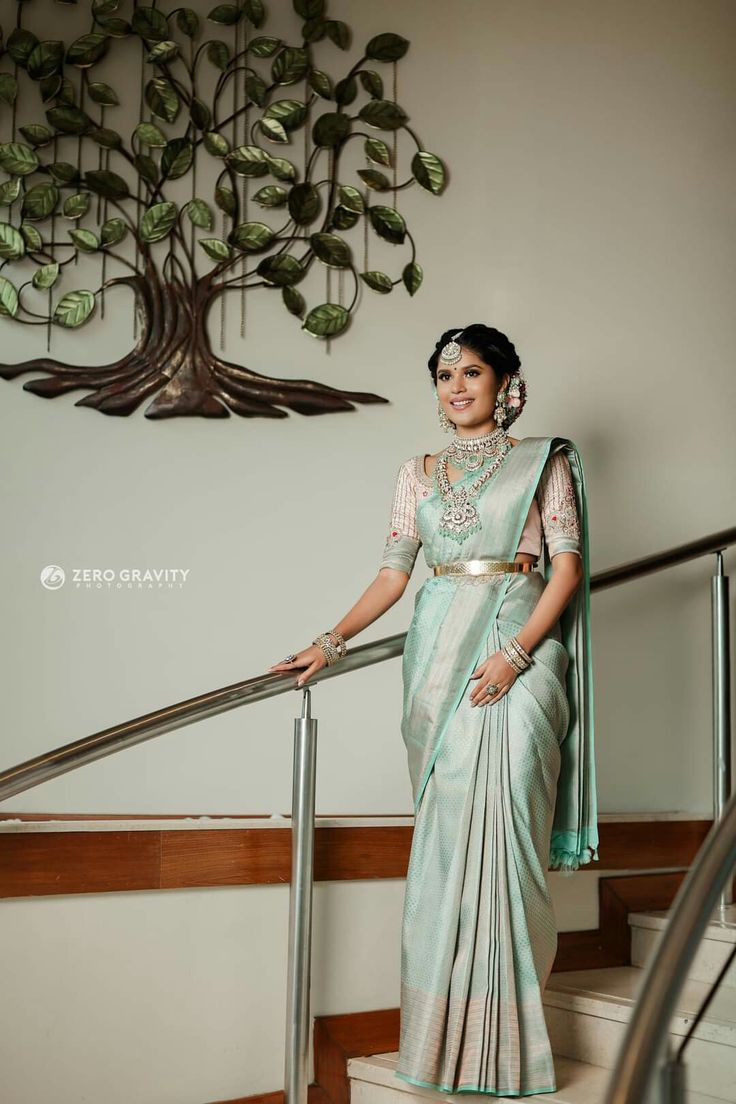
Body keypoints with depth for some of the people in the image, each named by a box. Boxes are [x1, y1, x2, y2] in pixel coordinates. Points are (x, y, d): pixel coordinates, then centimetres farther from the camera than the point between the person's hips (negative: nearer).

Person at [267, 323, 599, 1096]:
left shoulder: (544, 460, 7)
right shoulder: (417, 474, 15)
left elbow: (568, 564, -1)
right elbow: (393, 572, 12)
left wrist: (517, 653, -13)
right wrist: (330, 643, 1)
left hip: (520, 644, -3)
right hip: (441, 650, 3)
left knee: (502, 816, -10)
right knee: (448, 824, 0)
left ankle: (502, 1031, 1)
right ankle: (451, 1025, 8)